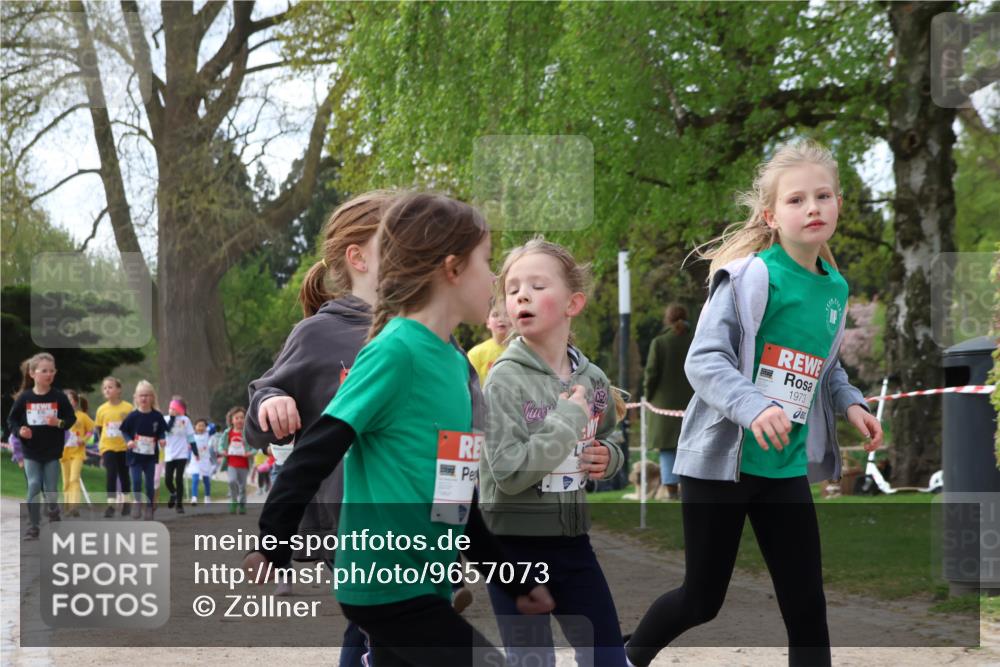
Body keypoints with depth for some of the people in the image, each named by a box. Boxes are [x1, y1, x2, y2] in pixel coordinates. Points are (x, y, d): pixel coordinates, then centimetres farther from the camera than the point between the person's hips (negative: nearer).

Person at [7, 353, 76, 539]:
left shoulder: (59, 397, -7)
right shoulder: (24, 398, -7)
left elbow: (71, 418, -2)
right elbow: (11, 420, 1)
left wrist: (59, 423, -21)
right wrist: (19, 431, -17)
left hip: (52, 451, 0)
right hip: (31, 451, 0)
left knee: (51, 488, 9)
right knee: (33, 487, -1)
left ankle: (54, 514, 33)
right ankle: (33, 527, 4)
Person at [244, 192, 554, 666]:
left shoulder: (455, 362, 11)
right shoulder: (395, 352, -15)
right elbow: (316, 453, -15)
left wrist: (516, 580, 21)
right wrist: (273, 549, -13)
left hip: (423, 585, 9)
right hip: (387, 582, -9)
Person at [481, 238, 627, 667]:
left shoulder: (592, 379, 2)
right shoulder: (505, 379, -14)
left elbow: (608, 443, 20)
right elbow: (508, 473, -22)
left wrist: (608, 458, -3)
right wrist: (568, 420, -21)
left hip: (573, 540, 5)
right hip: (515, 543, -5)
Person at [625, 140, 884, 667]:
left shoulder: (835, 288, 6)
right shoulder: (751, 275, -16)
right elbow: (703, 359, -21)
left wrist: (850, 403, 3)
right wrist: (753, 408, -37)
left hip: (787, 468, 6)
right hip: (722, 459, -6)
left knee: (807, 605, 4)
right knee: (702, 598, 7)